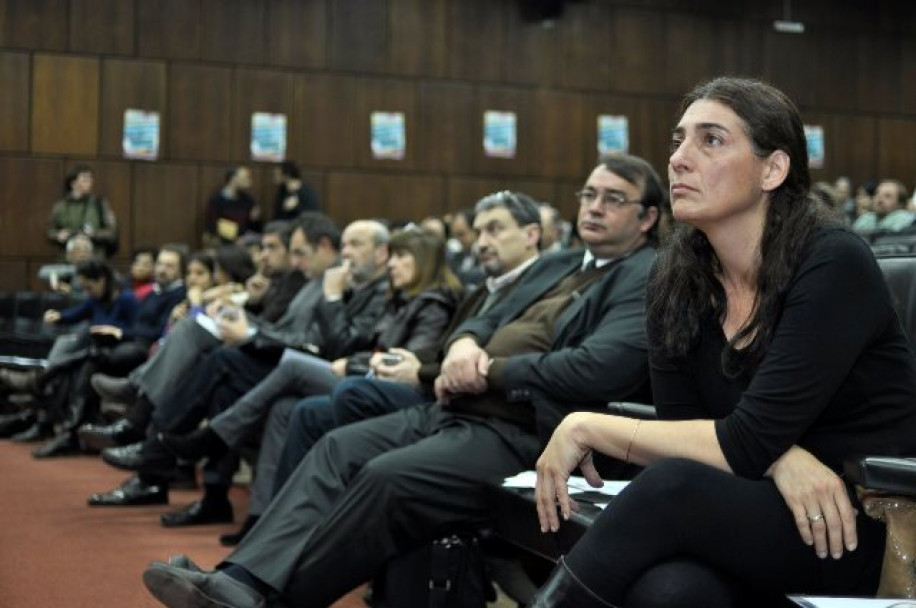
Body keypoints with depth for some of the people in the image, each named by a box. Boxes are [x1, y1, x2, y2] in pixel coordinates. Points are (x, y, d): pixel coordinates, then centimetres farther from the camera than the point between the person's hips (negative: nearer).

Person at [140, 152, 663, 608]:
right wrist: (464, 346, -2)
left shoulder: (649, 280, -6)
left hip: (524, 433, -9)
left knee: (388, 477, -26)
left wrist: (490, 370, -11)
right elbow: (486, 321, 24)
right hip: (458, 413, 9)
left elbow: (597, 369, -21)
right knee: (340, 447, -7)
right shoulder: (556, 265, 23)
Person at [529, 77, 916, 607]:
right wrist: (779, 458, -19)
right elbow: (682, 428, 0)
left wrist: (588, 428, -15)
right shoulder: (677, 278, 1)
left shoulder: (833, 265, -16)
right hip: (751, 512, 4)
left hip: (873, 525, -3)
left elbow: (745, 445, -21)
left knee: (673, 488, -31)